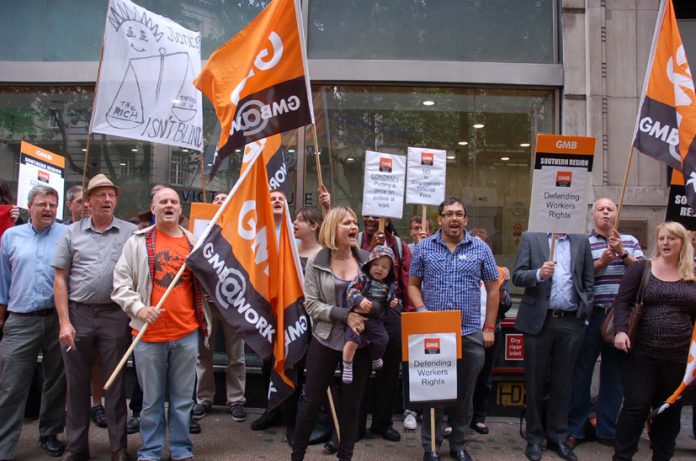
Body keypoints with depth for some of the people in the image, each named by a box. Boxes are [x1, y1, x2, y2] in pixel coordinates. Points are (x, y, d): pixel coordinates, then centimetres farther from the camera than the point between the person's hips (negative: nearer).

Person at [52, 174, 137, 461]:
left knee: (115, 384, 6)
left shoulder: (131, 233, 3)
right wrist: (64, 322, -2)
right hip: (77, 314, 2)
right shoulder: (72, 233, 7)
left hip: (115, 316, -1)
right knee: (77, 383, 10)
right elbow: (60, 279, 5)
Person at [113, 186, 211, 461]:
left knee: (183, 398, 9)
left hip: (186, 333, 2)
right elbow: (121, 282, 0)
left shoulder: (194, 242, 9)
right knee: (152, 399, 7)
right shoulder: (138, 242, 4)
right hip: (149, 334, -1)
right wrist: (138, 308, -14)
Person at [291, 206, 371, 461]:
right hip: (325, 340, -1)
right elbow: (311, 304, -10)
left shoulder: (367, 259, -1)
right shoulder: (316, 262, -6)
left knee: (351, 404, 11)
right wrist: (344, 314, -20)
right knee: (311, 401, 9)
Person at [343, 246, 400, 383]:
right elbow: (351, 289, -17)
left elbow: (392, 298, 23)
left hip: (375, 320, 5)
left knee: (382, 339, 7)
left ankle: (376, 358, 40)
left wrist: (394, 302, 1)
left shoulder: (389, 286, 8)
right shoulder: (363, 278, -8)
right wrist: (360, 299, -32)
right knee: (352, 341, -19)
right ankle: (347, 367, 1)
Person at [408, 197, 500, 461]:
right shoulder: (423, 248, 3)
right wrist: (421, 310, -10)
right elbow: (413, 285, 7)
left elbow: (492, 289, 7)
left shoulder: (481, 249, 3)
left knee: (464, 392, 11)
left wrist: (489, 328, 3)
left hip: (470, 333, 1)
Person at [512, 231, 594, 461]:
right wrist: (538, 274, -21)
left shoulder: (581, 241, 9)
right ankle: (534, 437, 20)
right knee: (535, 381, 7)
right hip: (539, 320, -2)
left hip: (571, 322, 2)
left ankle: (558, 436, 24)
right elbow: (517, 276, -3)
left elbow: (589, 281, 10)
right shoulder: (530, 238, 2)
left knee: (563, 382, 11)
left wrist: (585, 311, 1)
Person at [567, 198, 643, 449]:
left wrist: (622, 253, -12)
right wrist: (601, 262, -16)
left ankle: (607, 429, 23)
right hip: (592, 315, -3)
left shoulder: (630, 241, 11)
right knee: (581, 373, 3)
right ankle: (575, 428, 15)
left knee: (614, 374, 10)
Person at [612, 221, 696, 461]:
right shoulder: (641, 268, 1)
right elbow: (622, 302, -4)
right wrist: (620, 330, -18)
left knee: (670, 410, 12)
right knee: (636, 406, 0)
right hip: (641, 352, -2)